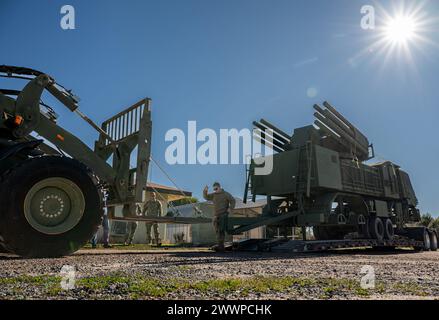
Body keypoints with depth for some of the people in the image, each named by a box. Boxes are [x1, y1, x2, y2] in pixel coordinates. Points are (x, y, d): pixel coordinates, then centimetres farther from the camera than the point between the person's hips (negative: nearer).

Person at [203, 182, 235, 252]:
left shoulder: (226, 194, 2)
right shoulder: (213, 195, 15)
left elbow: (233, 201, 1)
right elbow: (206, 197, 8)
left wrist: (230, 208, -14)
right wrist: (205, 191, -10)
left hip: (223, 215, -6)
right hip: (216, 216, 6)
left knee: (221, 230, -17)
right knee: (218, 231, 2)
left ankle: (220, 246, -22)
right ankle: (221, 246, 5)